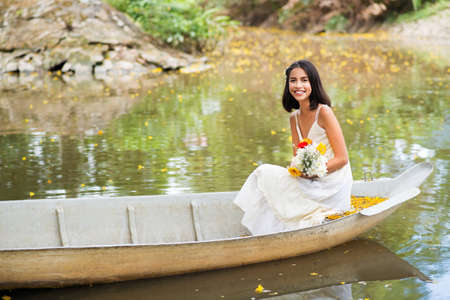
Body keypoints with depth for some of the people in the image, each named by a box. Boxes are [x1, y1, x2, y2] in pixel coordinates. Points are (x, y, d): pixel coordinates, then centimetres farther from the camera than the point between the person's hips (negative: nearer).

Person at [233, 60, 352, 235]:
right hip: (311, 184, 7)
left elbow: (342, 158, -13)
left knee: (266, 173, -11)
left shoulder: (324, 112, -13)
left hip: (331, 186, -7)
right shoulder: (294, 118, 10)